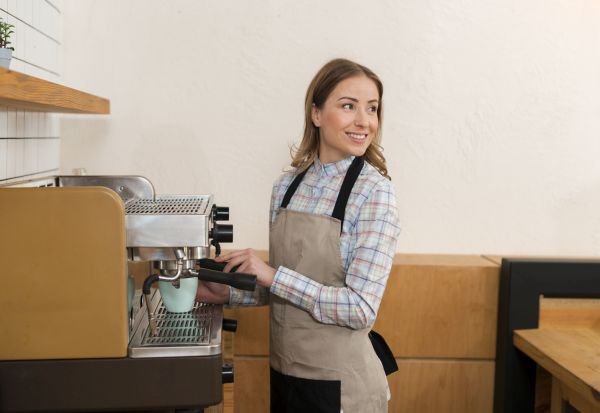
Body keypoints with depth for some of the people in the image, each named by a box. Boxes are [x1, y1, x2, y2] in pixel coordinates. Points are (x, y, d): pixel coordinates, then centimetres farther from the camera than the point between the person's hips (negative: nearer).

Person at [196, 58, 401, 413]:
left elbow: (361, 309, -21)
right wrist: (227, 294, -2)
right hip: (283, 373, 5)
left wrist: (273, 275, -22)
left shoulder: (374, 192, -15)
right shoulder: (288, 185, 1)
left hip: (339, 383, -5)